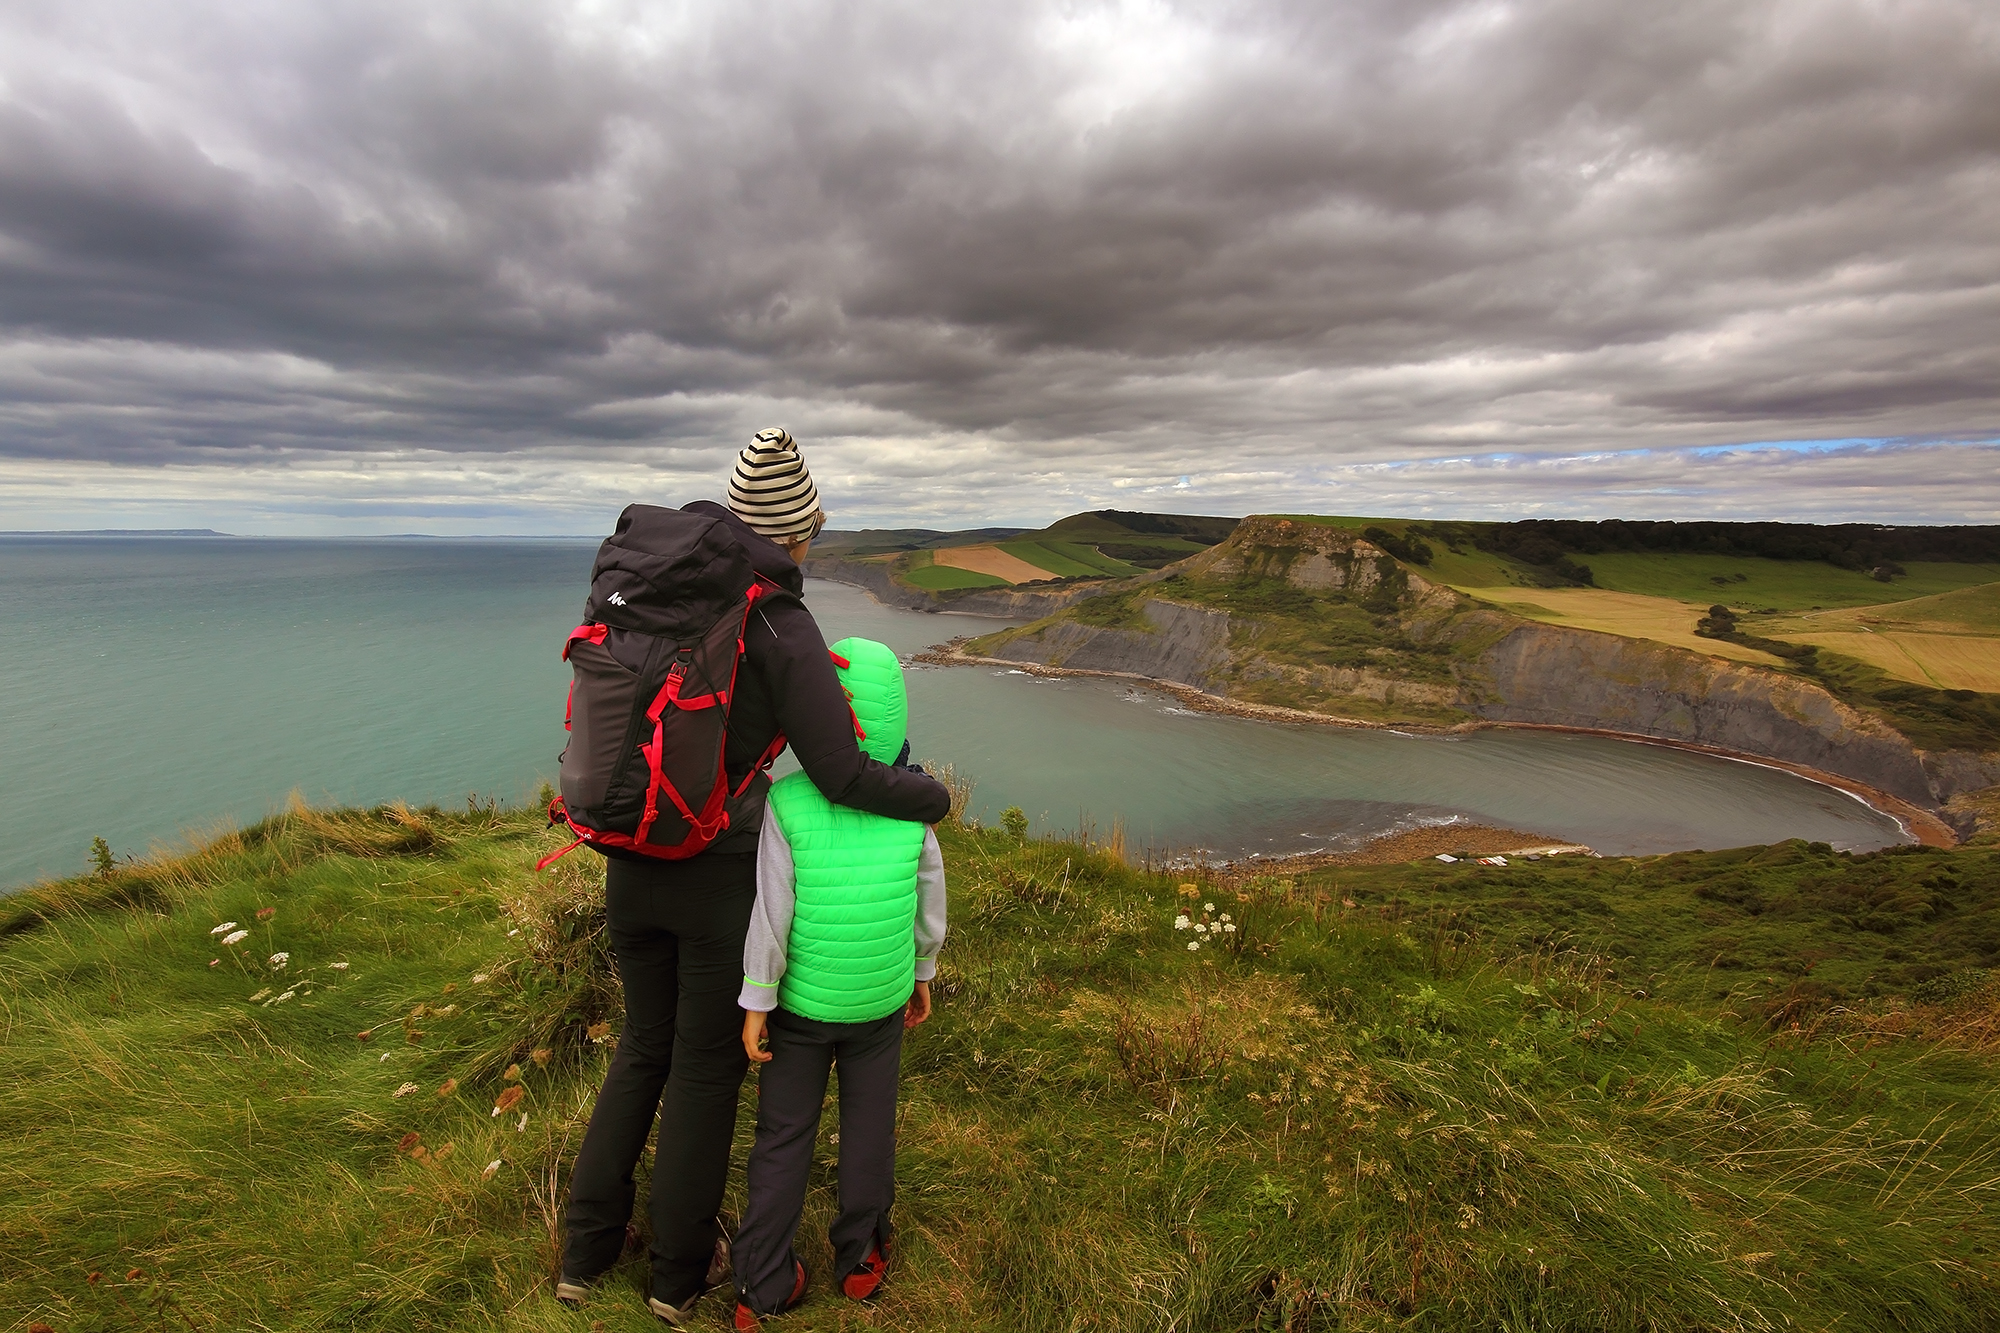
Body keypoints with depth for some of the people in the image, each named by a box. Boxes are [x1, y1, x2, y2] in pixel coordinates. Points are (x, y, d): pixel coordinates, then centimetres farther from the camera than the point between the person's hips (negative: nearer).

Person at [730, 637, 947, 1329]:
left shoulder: (786, 804, -22)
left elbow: (771, 914, -17)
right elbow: (929, 901, -2)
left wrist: (756, 1002, -5)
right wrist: (922, 972, 14)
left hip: (801, 1001, -1)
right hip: (882, 1004, 1)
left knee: (783, 1136, 17)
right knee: (869, 1125, 21)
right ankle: (860, 1257, 38)